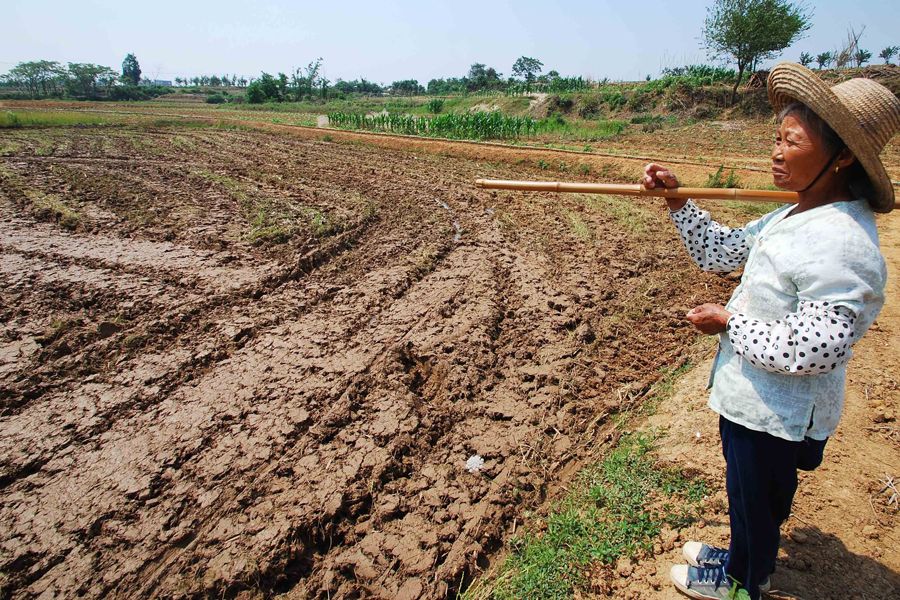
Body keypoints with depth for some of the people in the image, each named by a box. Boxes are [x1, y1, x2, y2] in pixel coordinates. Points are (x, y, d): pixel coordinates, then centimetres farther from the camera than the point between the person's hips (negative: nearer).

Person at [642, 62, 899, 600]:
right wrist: (677, 200, -1)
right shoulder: (795, 217, 2)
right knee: (749, 495, 29)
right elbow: (718, 252, 9)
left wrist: (728, 322, -21)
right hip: (755, 400, 9)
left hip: (777, 415, -9)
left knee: (756, 500, 17)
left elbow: (812, 350, -32)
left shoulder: (840, 243, -29)